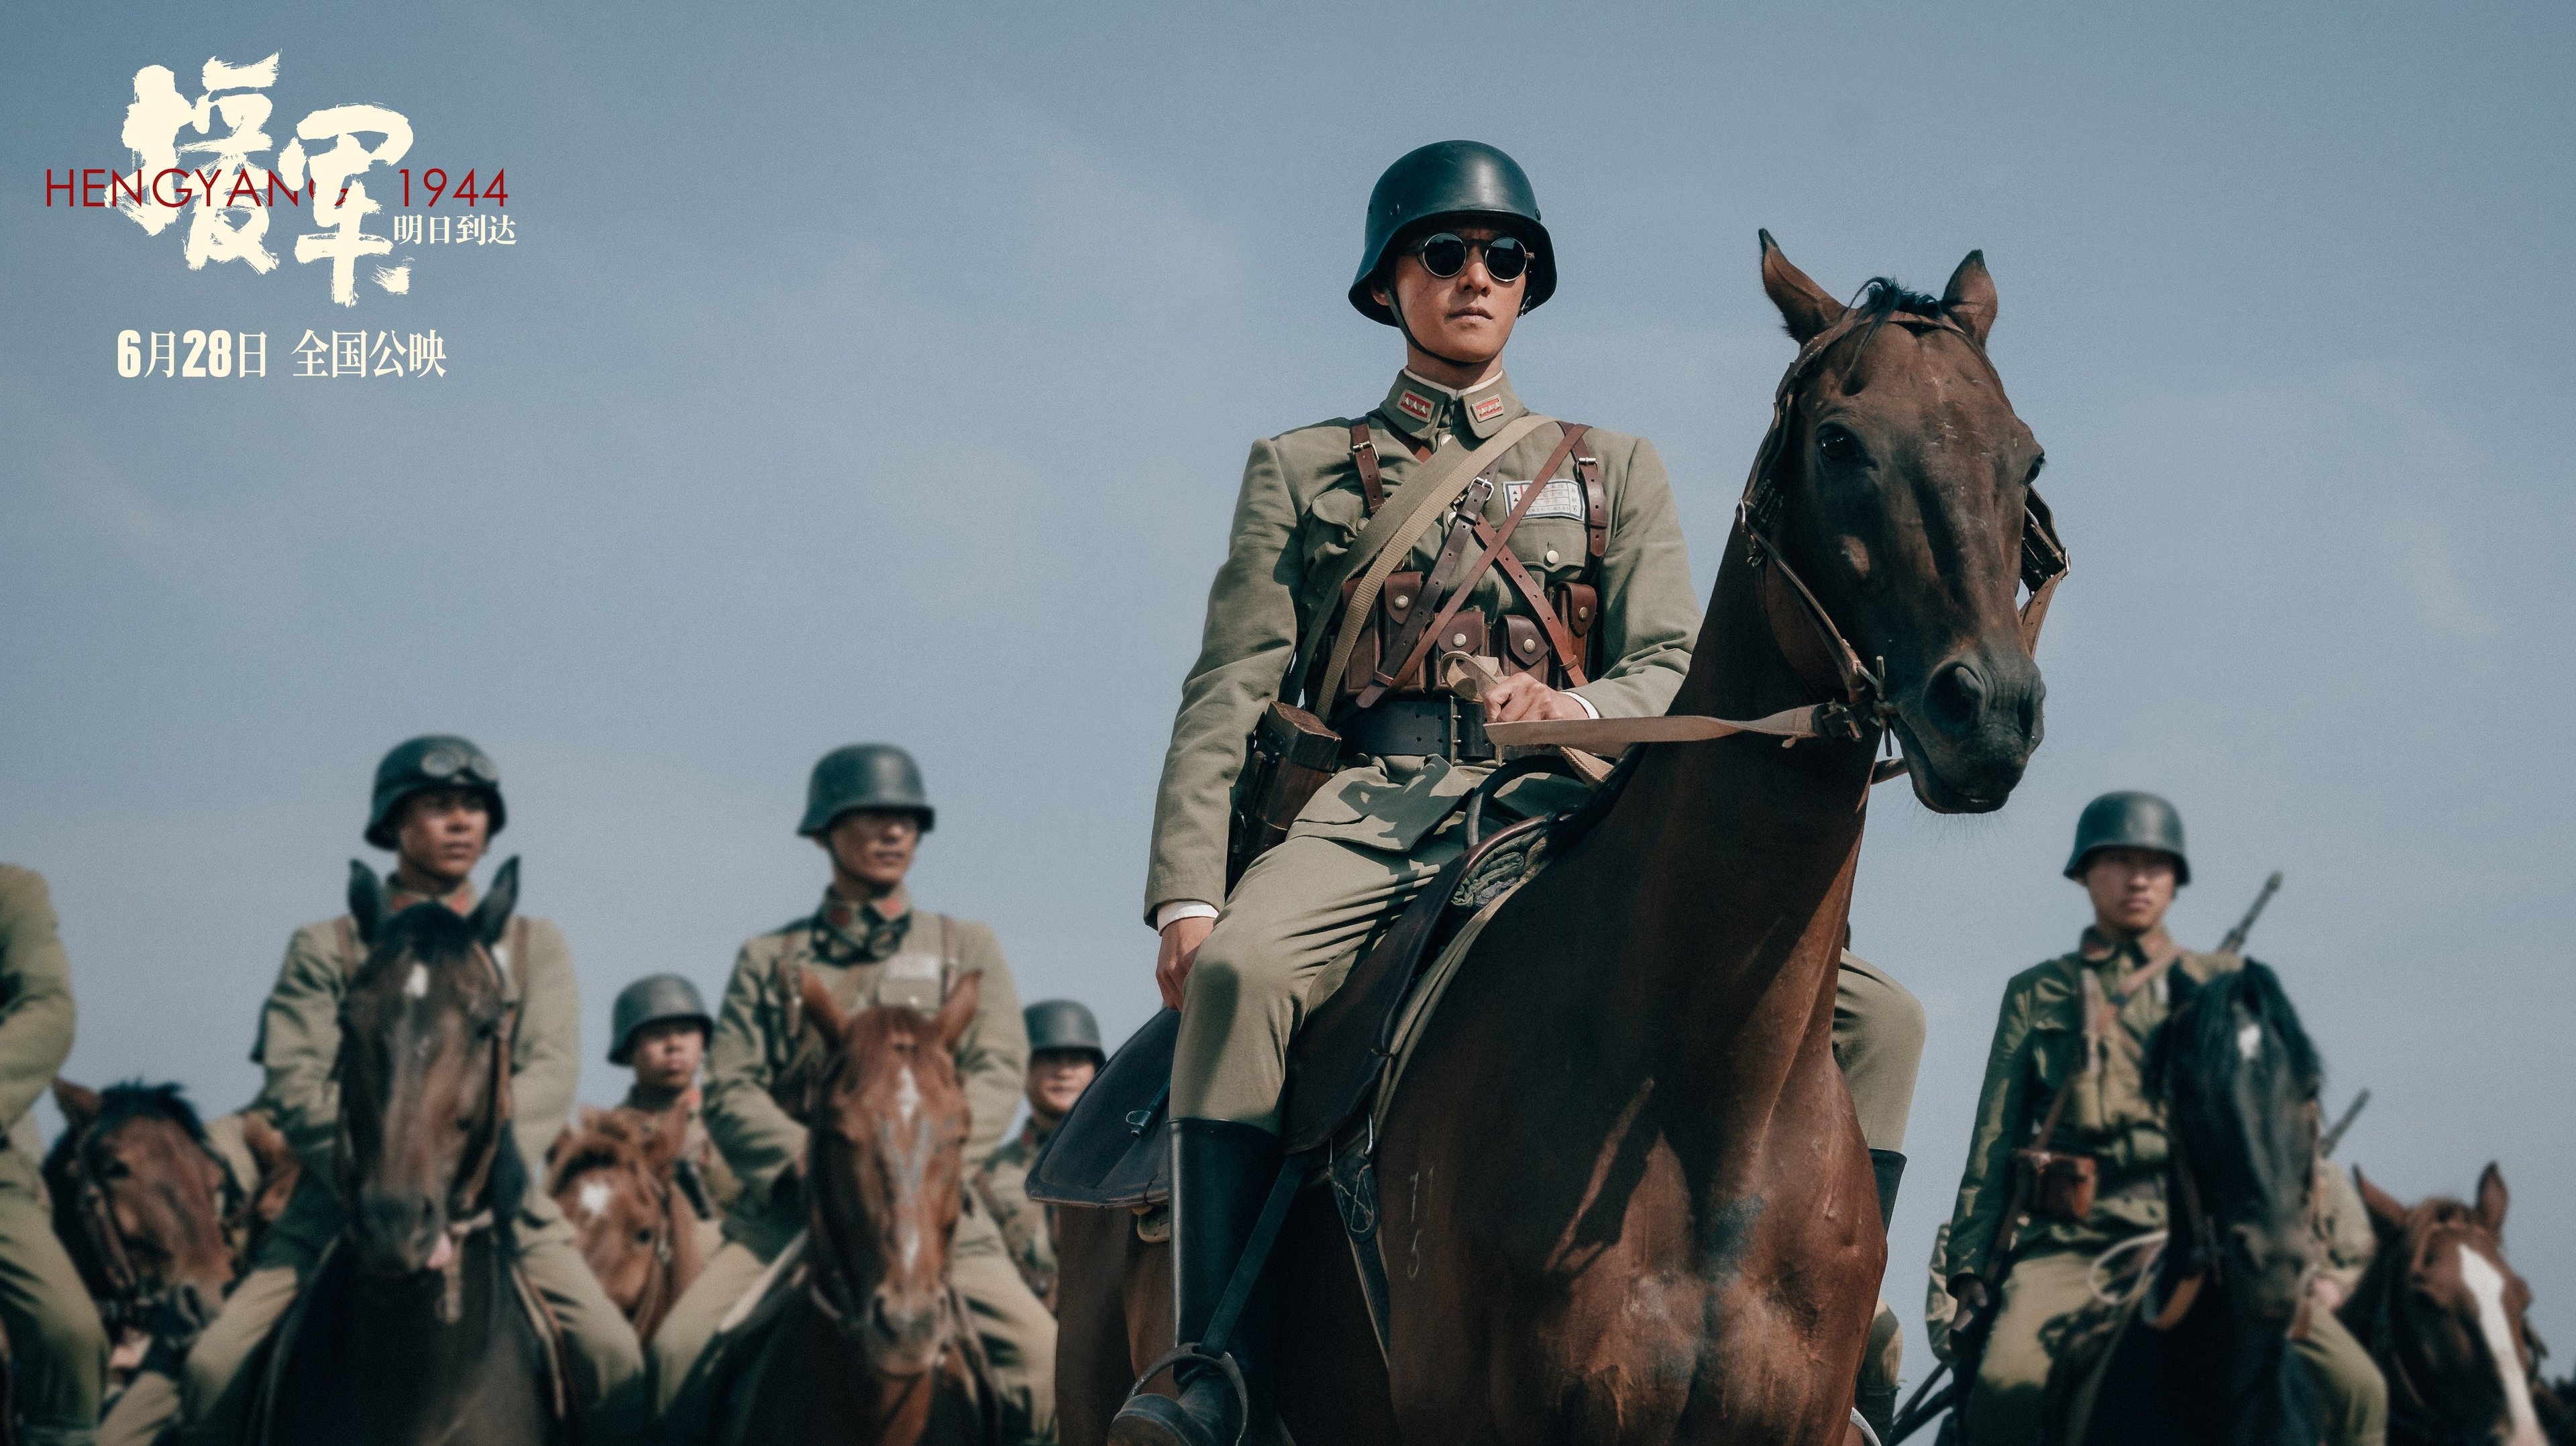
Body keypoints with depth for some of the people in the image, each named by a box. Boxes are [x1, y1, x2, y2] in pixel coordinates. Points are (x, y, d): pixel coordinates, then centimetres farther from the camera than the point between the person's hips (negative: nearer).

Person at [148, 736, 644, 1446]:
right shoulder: (324, 949, 11)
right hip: (348, 1192, 0)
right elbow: (293, 1083, 0)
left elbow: (552, 1072, 1)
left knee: (614, 1358, -23)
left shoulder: (534, 945, 15)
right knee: (216, 1367, -20)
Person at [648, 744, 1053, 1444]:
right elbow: (730, 1091, 7)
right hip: (786, 1209, 0)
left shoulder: (967, 947, 19)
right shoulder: (768, 959, 18)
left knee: (1038, 1351, -24)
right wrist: (808, 1162, -13)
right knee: (678, 1350, -24)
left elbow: (1000, 1072, 5)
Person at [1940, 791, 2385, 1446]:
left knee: (2354, 1386, -21)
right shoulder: (2036, 995, 20)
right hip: (2074, 1238, -1)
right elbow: (1994, 1143, 16)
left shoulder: (2224, 985, 21)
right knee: (2006, 1386, -32)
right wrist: (1970, 1269, 6)